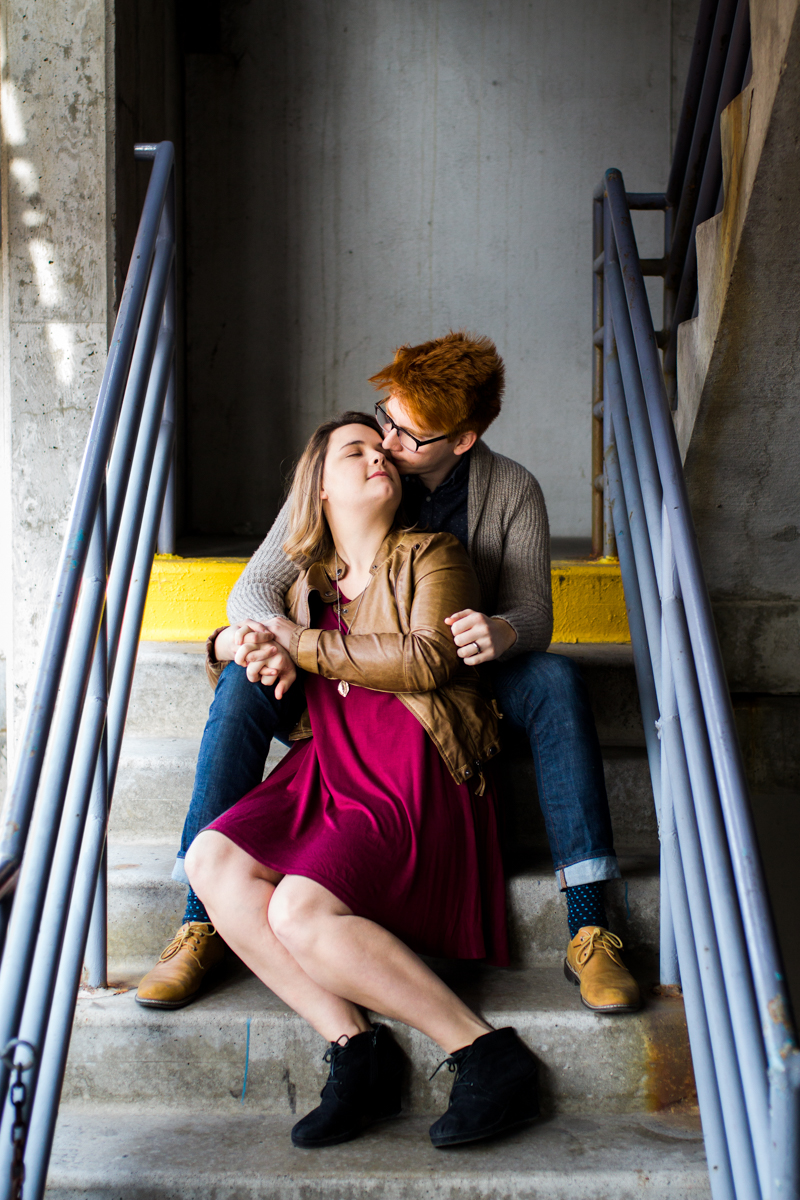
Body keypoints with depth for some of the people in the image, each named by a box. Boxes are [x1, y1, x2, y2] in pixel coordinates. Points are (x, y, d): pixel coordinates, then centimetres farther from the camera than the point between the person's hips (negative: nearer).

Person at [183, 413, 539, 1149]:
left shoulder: (433, 557, 6)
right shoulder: (310, 583, 22)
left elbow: (426, 659, -11)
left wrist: (306, 646, -6)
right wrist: (239, 646, 7)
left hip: (417, 776, -6)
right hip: (329, 770, 6)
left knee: (301, 911, -27)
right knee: (213, 862, -19)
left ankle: (487, 1054, -17)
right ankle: (352, 1044, -18)